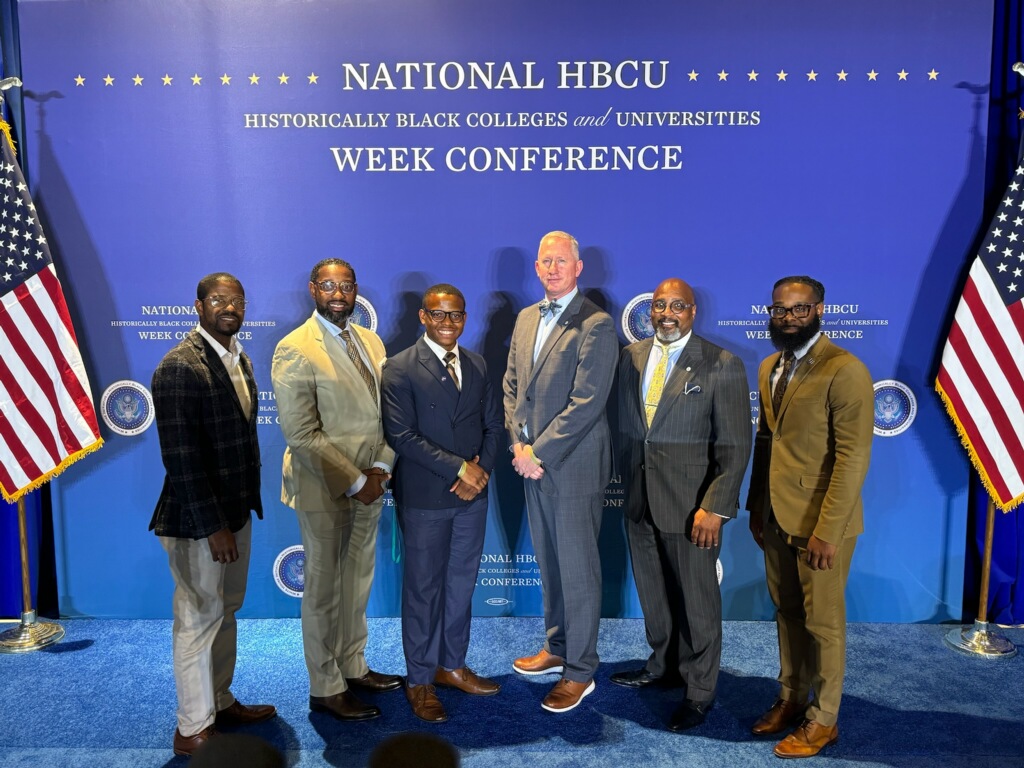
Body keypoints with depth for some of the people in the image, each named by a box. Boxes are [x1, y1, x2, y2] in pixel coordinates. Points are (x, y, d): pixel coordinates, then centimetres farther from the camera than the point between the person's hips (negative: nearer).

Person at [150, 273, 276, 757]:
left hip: (235, 510, 8)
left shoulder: (238, 358, 8)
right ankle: (193, 728, 21)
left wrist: (248, 500, 11)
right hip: (196, 518, -8)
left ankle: (220, 701, 37)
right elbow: (181, 457, -22)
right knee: (199, 618, 5)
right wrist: (212, 526, -21)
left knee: (225, 611, 19)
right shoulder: (179, 368, -19)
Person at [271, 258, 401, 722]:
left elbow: (388, 413, 8)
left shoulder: (371, 342, 8)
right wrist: (353, 482, -17)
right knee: (324, 588, 7)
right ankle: (325, 689, 23)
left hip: (369, 483, 7)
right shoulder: (295, 350, -14)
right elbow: (302, 434, -19)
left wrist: (380, 468, -6)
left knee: (358, 581, 18)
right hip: (324, 488, -6)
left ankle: (353, 666, 36)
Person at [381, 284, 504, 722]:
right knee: (423, 589, 7)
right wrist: (458, 469, -19)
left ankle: (452, 665, 32)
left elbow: (493, 424, 9)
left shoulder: (477, 365, 8)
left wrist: (481, 471, -8)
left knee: (461, 584, 15)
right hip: (424, 500, -5)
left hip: (472, 494, 5)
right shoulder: (401, 369, -10)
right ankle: (420, 680, 23)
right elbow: (401, 436, -17)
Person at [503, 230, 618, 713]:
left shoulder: (595, 325, -12)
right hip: (532, 463, 7)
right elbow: (512, 386, 13)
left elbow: (586, 402, -18)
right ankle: (556, 648, 36)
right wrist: (518, 444, -1)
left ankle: (579, 671, 18)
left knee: (578, 570, 4)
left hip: (573, 465, -7)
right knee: (549, 564, 19)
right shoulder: (526, 319, 12)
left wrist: (539, 452, -16)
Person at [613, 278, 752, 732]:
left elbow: (736, 446, -12)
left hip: (690, 504, -5)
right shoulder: (631, 357, 5)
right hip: (639, 499, 5)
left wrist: (715, 508, -17)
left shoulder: (722, 366, -11)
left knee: (696, 598, 8)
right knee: (652, 591, 19)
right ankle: (663, 665, 40)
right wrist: (628, 485, 10)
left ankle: (700, 690, 27)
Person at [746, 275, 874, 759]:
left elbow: (853, 457, -18)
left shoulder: (844, 370, -15)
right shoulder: (769, 367, 9)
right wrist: (756, 507, 11)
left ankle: (823, 719, 25)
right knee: (787, 614, 18)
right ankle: (790, 699, 34)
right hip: (776, 517, 7)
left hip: (820, 521, -6)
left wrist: (826, 530, -20)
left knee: (823, 622, 8)